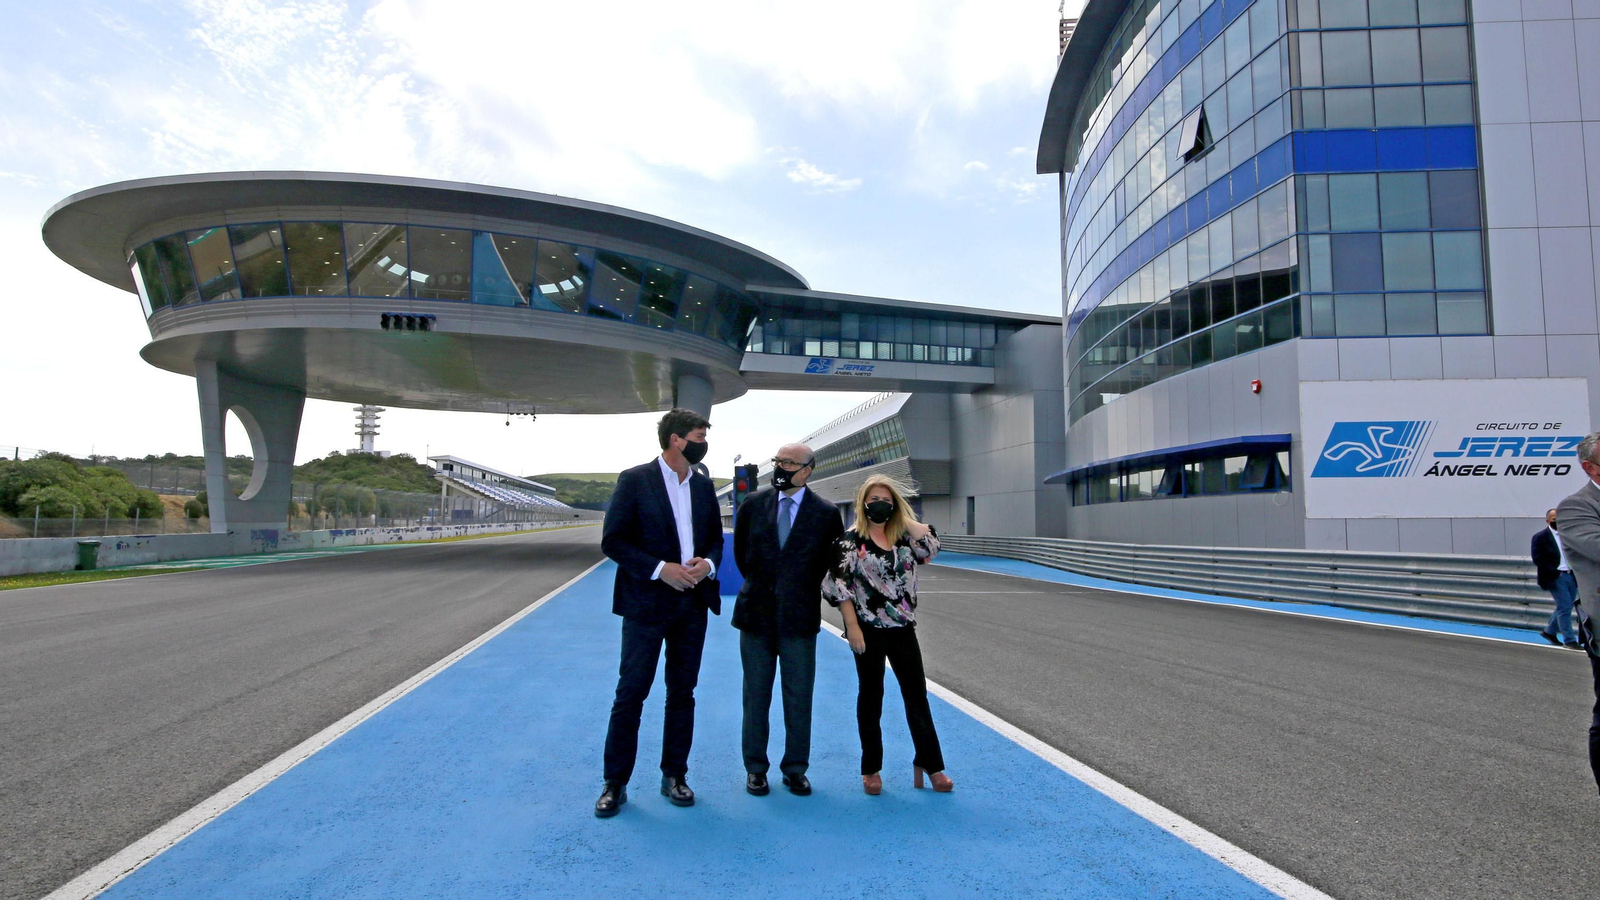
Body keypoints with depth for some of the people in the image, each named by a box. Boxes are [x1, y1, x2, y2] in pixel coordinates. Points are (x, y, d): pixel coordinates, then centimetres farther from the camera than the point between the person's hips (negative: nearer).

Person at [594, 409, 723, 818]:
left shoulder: (703, 485, 9)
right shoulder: (634, 480, -6)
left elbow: (715, 538, 15)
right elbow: (612, 541, -10)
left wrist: (707, 564, -7)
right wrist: (661, 569, -18)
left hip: (693, 603, 5)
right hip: (647, 602, -5)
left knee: (682, 692, 11)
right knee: (630, 693, 1)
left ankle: (674, 776, 24)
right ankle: (615, 783, 14)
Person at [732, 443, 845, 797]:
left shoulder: (826, 513, -5)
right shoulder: (753, 505, 1)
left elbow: (832, 559, 7)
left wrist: (806, 590, 7)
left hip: (800, 618, -1)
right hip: (756, 614, 2)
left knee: (799, 698, 7)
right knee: (756, 695, 10)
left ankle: (795, 769, 22)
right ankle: (755, 768, 23)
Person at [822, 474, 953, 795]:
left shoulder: (903, 536, 6)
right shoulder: (851, 540, -6)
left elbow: (931, 546, -12)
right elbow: (839, 585, -10)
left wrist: (902, 515, -5)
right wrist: (852, 627, -14)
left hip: (903, 629, 4)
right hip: (869, 630, -3)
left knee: (917, 696, 6)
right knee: (870, 697, 8)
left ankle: (930, 764, 17)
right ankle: (871, 769, 20)